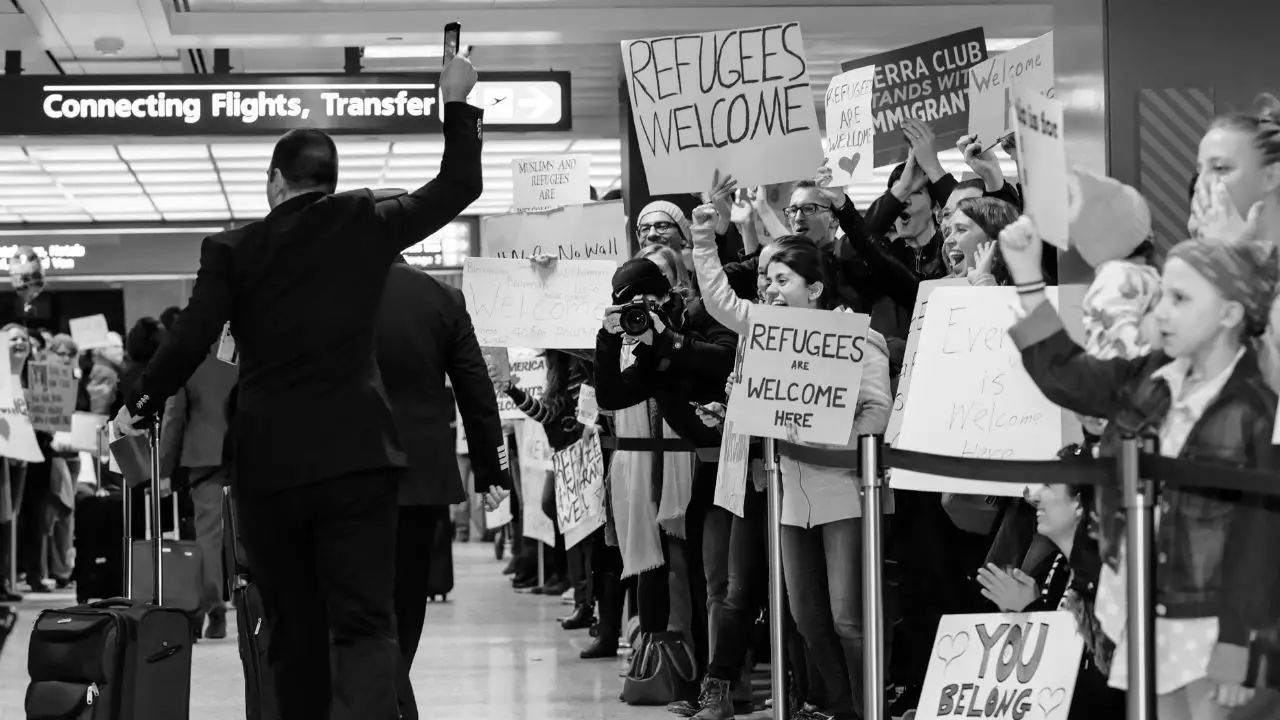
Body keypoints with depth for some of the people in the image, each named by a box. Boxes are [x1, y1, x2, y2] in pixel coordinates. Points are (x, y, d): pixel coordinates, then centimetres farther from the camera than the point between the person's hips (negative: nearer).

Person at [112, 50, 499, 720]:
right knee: (364, 625, -7)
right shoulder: (366, 222, 3)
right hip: (355, 455, -1)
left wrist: (139, 405, 10)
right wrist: (457, 101, 21)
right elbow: (459, 186, 11)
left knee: (294, 632, 13)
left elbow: (190, 340, -5)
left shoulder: (232, 247, 1)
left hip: (269, 463, 1)